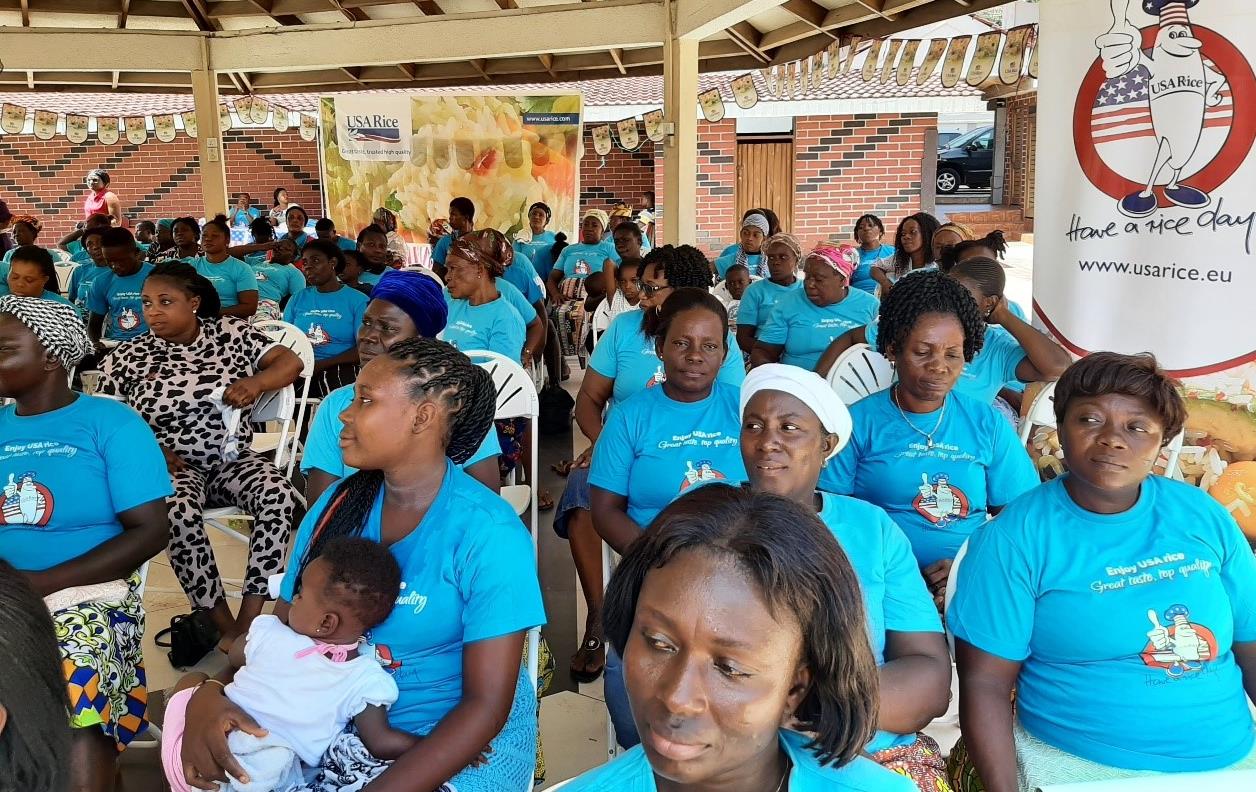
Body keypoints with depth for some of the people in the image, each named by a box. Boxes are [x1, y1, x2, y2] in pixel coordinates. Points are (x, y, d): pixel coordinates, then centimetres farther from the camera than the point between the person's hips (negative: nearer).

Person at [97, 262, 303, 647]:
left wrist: (256, 382, -21)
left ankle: (248, 621, -25)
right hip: (173, 466, -1)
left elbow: (290, 362, 1)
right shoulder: (127, 357, 1)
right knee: (179, 512, -36)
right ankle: (224, 625, -21)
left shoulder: (232, 333, 3)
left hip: (233, 459, 1)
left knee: (279, 496, -30)